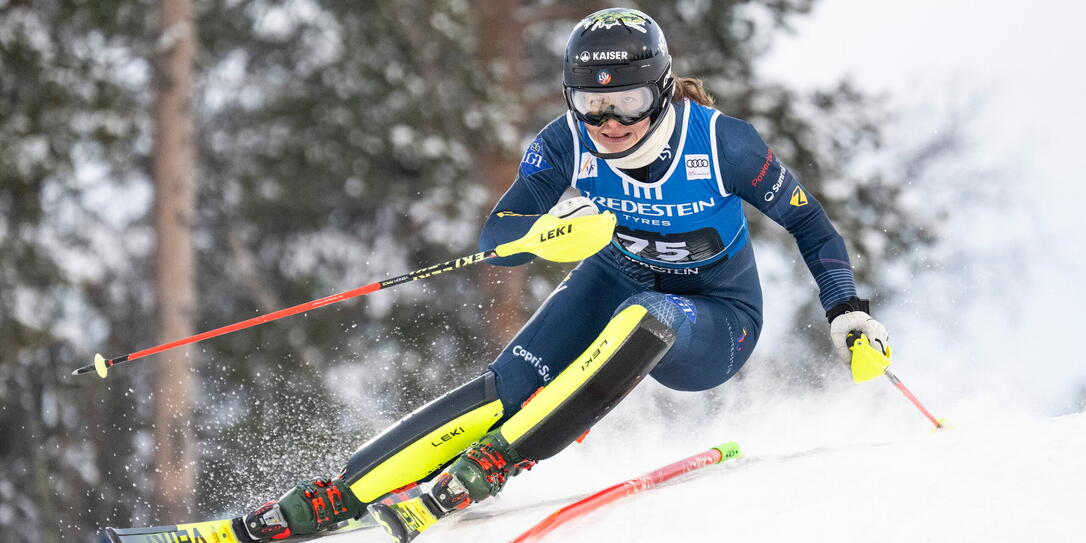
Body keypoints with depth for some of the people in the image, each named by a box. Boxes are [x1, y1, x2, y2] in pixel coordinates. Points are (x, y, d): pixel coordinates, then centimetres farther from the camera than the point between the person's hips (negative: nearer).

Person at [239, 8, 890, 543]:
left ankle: (477, 475, -41)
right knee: (506, 389, -22)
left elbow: (809, 222, -10)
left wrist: (847, 308, -21)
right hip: (613, 285, 3)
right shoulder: (568, 143, -18)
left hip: (712, 329, -3)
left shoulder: (722, 143, -24)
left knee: (644, 317, -37)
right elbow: (495, 239, -17)